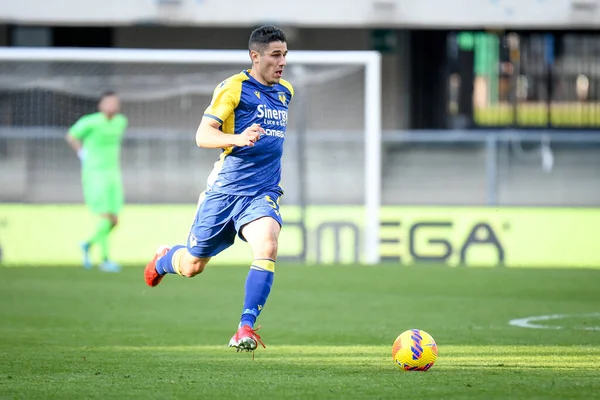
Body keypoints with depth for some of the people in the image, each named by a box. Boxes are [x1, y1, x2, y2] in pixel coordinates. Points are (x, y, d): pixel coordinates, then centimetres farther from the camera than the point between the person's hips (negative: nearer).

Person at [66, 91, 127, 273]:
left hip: (112, 174, 6)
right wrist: (83, 155, -2)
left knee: (114, 221, 3)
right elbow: (71, 136, 1)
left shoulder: (121, 121, 4)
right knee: (106, 218, -14)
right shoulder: (90, 122, -14)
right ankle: (105, 259, -6)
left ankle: (88, 244, 27)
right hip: (94, 175, -6)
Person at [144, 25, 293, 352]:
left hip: (262, 193, 3)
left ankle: (246, 328, -25)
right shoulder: (233, 87, -9)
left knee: (267, 248, -27)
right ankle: (163, 260, 46)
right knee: (192, 266, 9)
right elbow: (202, 135, -16)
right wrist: (237, 139, -31)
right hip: (224, 189, -3)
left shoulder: (285, 92, 11)